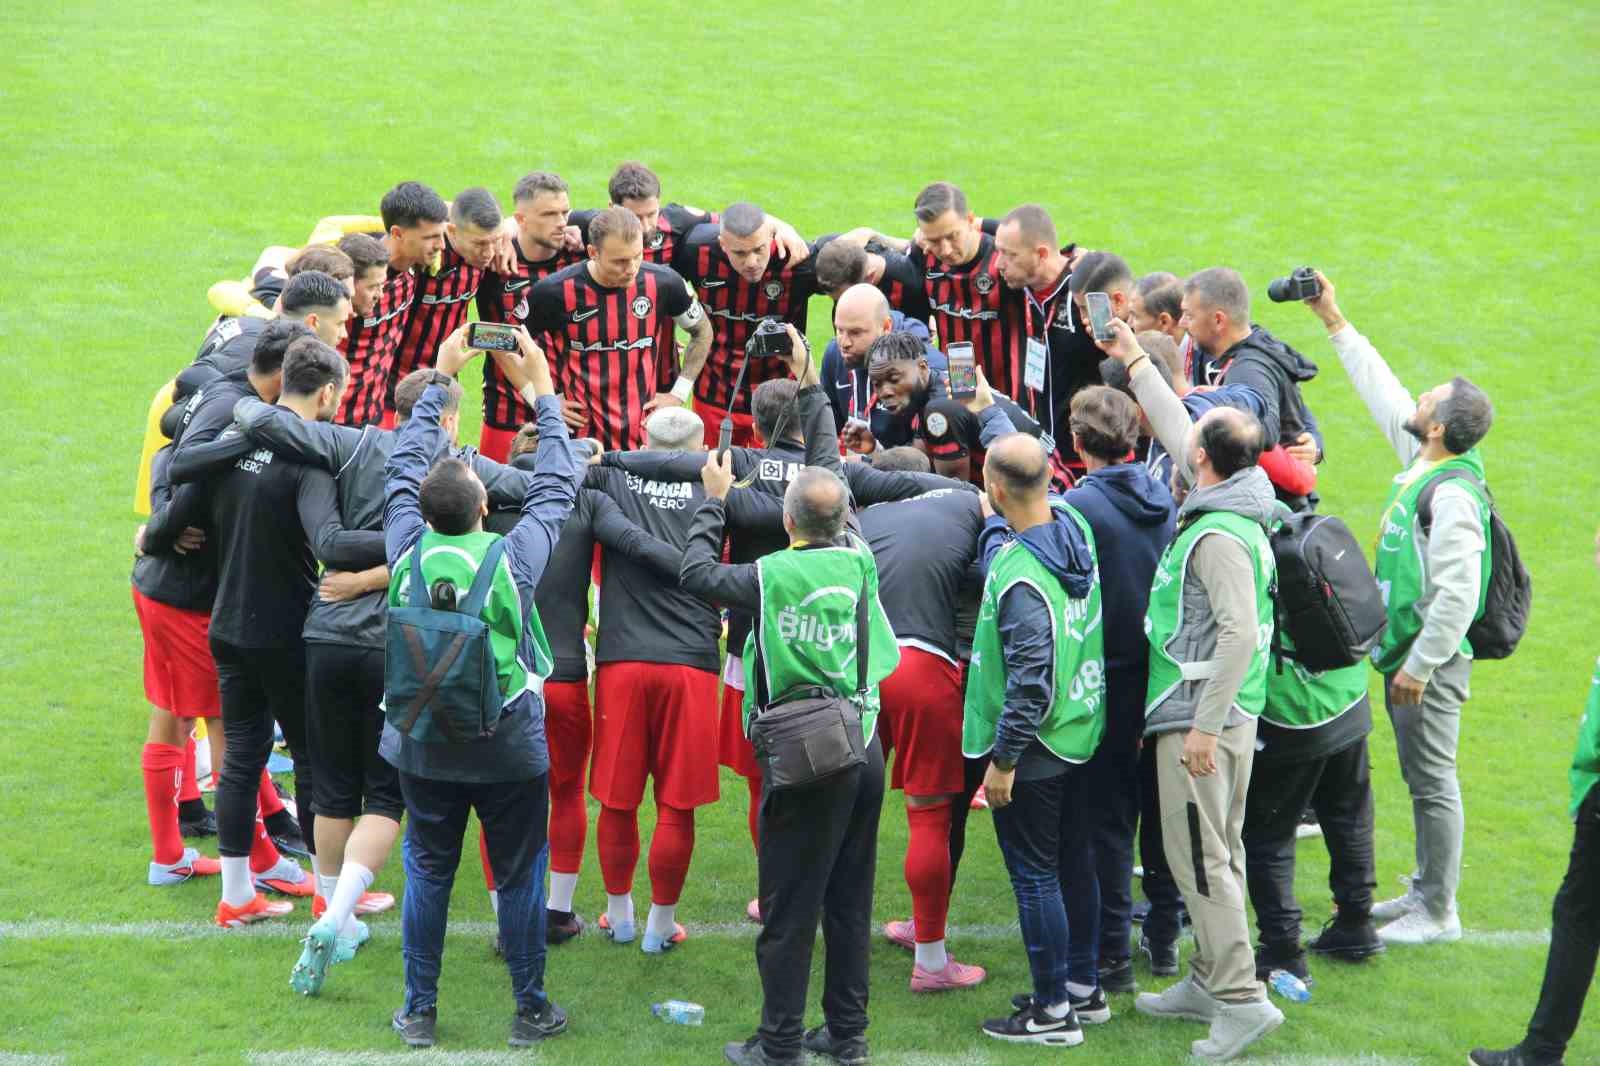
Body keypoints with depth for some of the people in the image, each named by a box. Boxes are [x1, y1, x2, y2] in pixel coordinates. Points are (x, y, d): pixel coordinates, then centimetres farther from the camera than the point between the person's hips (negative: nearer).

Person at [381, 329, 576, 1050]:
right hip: (510, 752, -2)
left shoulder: (408, 550, -12)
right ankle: (530, 1010, 20)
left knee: (427, 875, 13)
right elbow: (556, 487, -2)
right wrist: (540, 393, 6)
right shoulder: (515, 555, -18)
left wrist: (439, 380, 12)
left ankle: (419, 1013, 20)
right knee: (519, 878, 10)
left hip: (423, 749, 2)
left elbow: (404, 467, 3)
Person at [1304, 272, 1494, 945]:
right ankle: (1425, 892, 29)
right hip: (1406, 654, 10)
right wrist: (1334, 322, 18)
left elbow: (1458, 596, -27)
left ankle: (1438, 913, 10)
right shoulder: (1425, 461, 3)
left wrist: (1419, 666, -20)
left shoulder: (1452, 495, -24)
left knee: (1433, 782, 0)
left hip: (1431, 664, -10)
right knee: (1421, 779, 18)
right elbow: (1383, 392, 16)